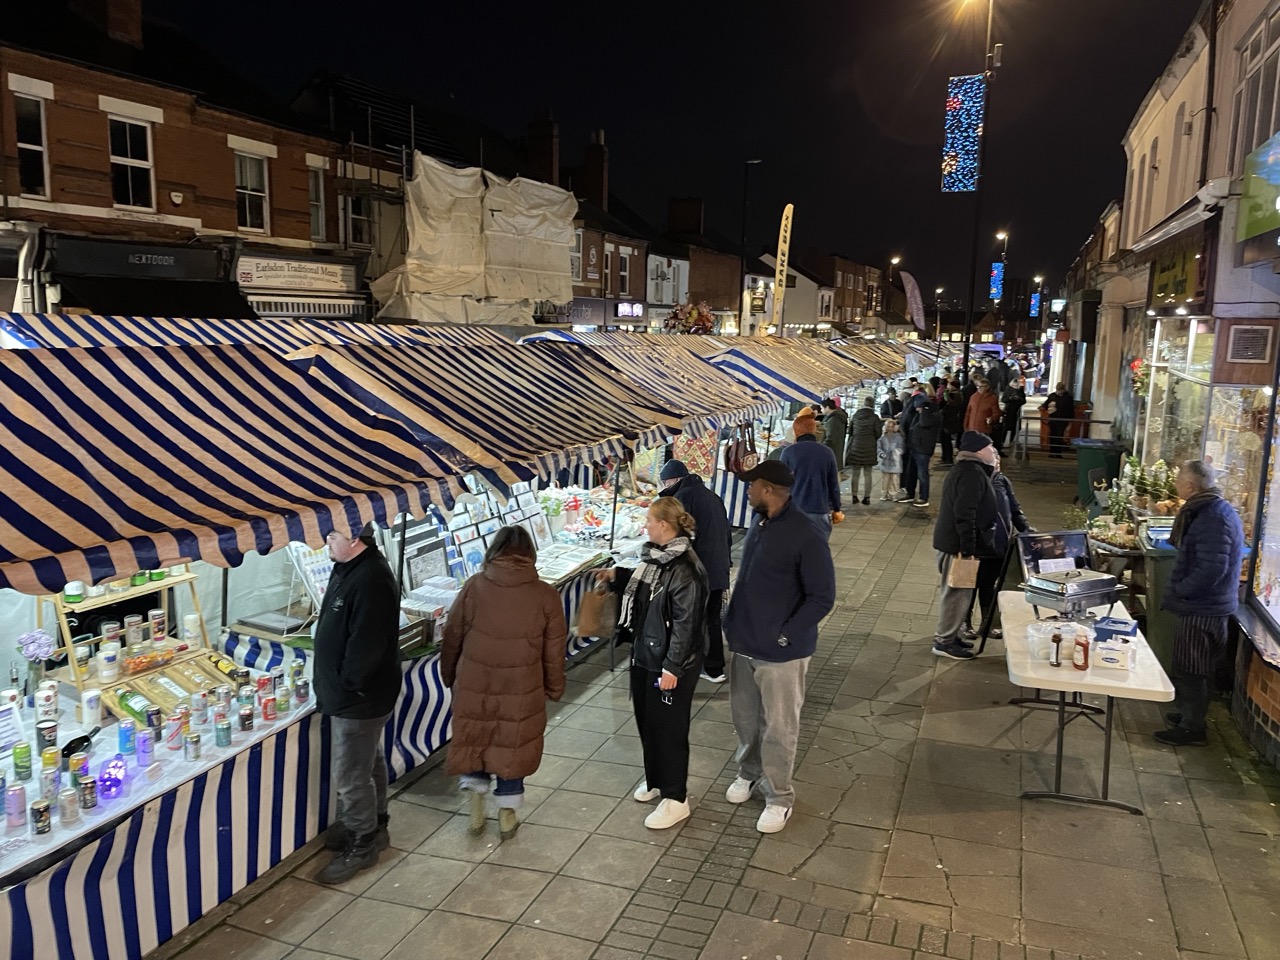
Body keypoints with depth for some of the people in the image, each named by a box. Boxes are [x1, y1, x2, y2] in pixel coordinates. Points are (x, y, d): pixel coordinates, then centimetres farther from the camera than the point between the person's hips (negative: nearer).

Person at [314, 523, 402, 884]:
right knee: (369, 763, 24)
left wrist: (346, 684, -16)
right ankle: (373, 825, 40)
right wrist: (329, 681, 13)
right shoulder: (348, 569, 4)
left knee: (350, 775, 3)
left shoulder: (371, 580, -29)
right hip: (351, 694, 10)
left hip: (359, 698, -10)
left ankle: (362, 846, 21)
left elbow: (365, 645, -29)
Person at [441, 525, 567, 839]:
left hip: (473, 687, 0)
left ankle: (475, 800, 21)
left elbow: (452, 638, 1)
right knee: (513, 745, 18)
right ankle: (507, 812, 27)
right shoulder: (545, 596, -9)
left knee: (473, 739, 22)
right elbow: (554, 652, -2)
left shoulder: (473, 587, -8)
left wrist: (448, 677, 16)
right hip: (521, 691, 0)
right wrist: (554, 689, 13)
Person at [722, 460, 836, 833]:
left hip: (781, 651, -7)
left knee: (778, 727, 8)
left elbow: (822, 598, -18)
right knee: (744, 716, 22)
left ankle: (779, 796, 26)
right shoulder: (759, 522, 2)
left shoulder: (805, 536, -22)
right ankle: (750, 772, 44)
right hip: (744, 643, 7)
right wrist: (733, 620, 9)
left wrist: (784, 635, -19)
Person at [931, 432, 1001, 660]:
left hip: (951, 540, 11)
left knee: (953, 590, 18)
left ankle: (948, 635, 27)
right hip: (958, 544, -11)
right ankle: (944, 641, 2)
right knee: (957, 591, -4)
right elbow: (965, 513, -26)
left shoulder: (965, 469, 16)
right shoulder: (973, 473, -18)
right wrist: (968, 547, -26)